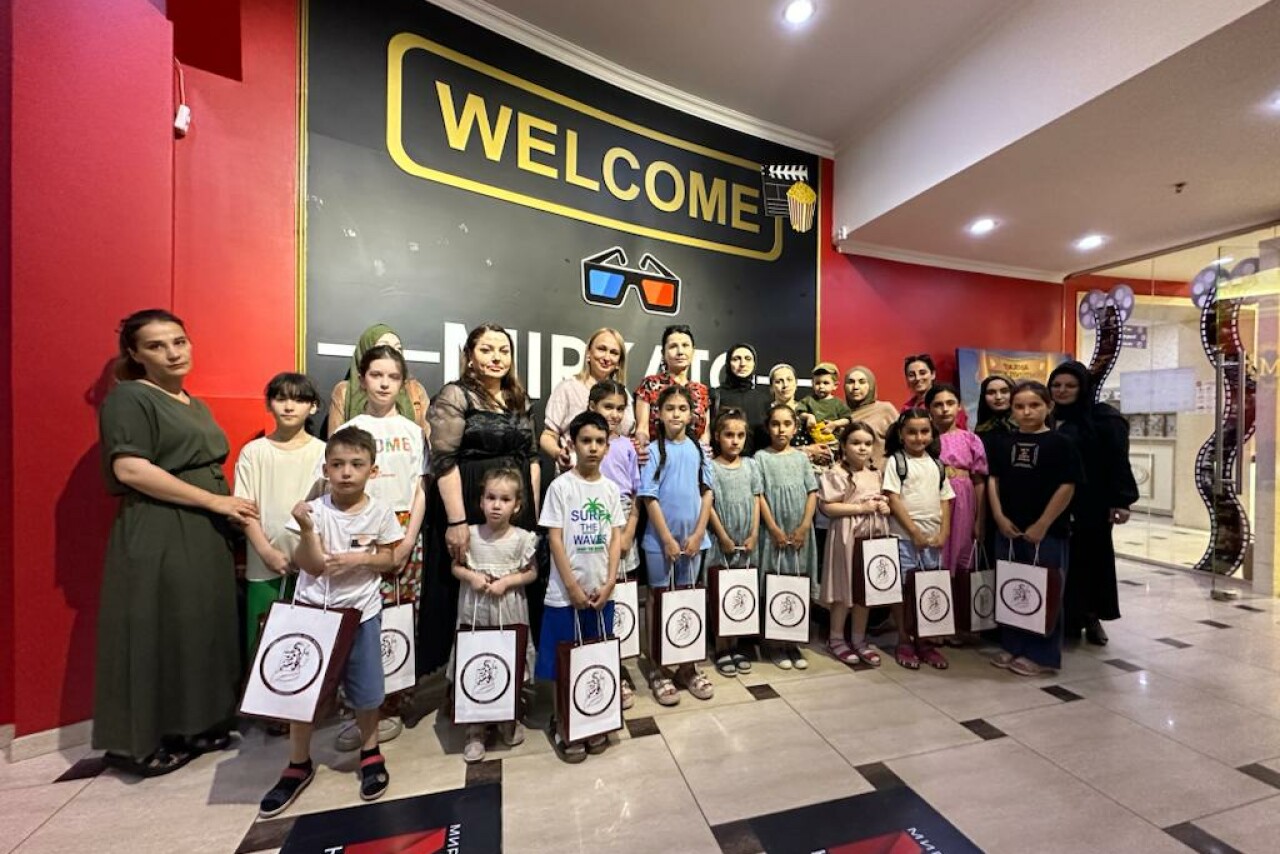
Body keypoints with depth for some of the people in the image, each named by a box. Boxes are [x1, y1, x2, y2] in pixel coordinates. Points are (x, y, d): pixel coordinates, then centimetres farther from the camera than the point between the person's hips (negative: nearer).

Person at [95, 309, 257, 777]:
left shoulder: (196, 405, 17)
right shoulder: (129, 397, -7)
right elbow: (130, 470, -18)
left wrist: (230, 512, 11)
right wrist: (215, 500, -18)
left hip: (206, 535, 8)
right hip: (156, 538, -8)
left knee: (202, 630, 12)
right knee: (156, 634, 1)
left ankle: (196, 726, 25)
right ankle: (138, 742, 18)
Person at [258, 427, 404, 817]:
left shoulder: (380, 512, -9)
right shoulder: (316, 510, -11)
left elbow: (388, 561, -2)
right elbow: (312, 566, -14)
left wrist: (361, 558, -20)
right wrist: (307, 530, -29)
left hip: (361, 610, 0)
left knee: (366, 689, 12)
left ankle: (370, 751, 36)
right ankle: (299, 765, 34)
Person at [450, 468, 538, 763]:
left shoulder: (522, 538, -10)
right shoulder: (470, 534, -6)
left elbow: (532, 573, -2)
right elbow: (455, 566, 5)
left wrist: (507, 581, -17)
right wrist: (471, 576, -14)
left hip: (510, 614, -1)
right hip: (474, 612, 1)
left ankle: (509, 721, 37)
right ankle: (475, 730, 29)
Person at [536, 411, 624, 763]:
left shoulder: (610, 488, 3)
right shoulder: (561, 486, -9)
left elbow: (615, 538, 4)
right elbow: (555, 539, -10)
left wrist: (609, 583, -5)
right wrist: (573, 588, -13)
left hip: (602, 591, 4)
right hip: (566, 593, -4)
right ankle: (563, 726, 28)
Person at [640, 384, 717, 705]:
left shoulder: (698, 449, 3)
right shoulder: (654, 450, -7)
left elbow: (707, 493, 3)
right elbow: (650, 499, -10)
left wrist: (697, 535, -5)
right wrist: (668, 539, -13)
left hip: (693, 538, 3)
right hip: (660, 540, -3)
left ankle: (687, 667, 29)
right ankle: (661, 672, 22)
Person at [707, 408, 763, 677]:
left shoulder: (750, 465, 6)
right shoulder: (711, 467, -6)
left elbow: (756, 501, 5)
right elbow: (709, 506, -9)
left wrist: (754, 535, -3)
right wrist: (724, 538, -11)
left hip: (747, 541, 4)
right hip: (721, 540, -3)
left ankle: (736, 645, 25)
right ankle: (722, 649, 17)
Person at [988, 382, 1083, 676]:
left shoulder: (1060, 443, -6)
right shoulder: (1007, 443, 7)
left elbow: (1067, 486, -10)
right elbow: (994, 479, 8)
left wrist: (1042, 525, -13)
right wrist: (999, 516, -2)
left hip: (1048, 532, -4)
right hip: (1009, 530, 4)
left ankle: (1041, 655, 19)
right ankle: (1013, 647, 26)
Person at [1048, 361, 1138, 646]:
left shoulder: (1103, 418, -3)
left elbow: (1118, 462, -8)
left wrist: (1121, 501, -14)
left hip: (1091, 505, -3)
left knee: (1091, 558, 8)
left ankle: (1092, 616, 24)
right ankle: (1065, 618, 17)